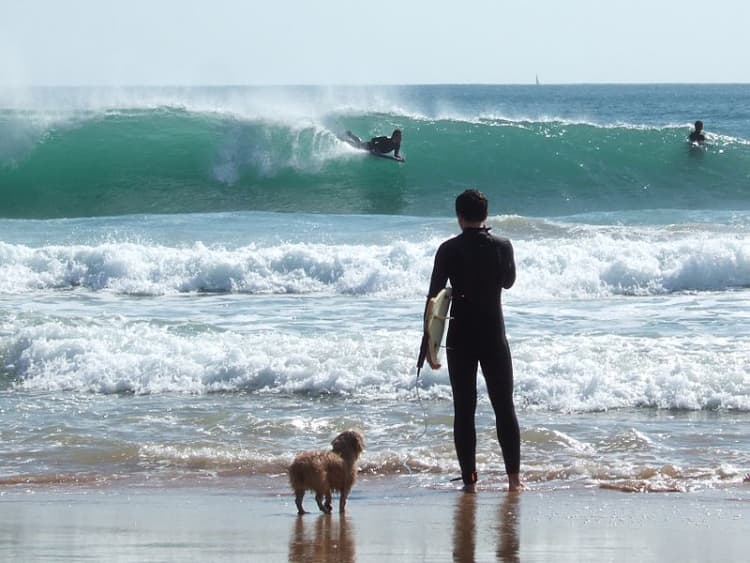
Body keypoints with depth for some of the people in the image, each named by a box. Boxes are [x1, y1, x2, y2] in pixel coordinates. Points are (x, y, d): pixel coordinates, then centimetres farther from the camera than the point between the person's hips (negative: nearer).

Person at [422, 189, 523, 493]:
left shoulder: (449, 250, -6)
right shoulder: (502, 246, -3)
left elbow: (434, 296, -7)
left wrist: (429, 343, -2)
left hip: (460, 338, -1)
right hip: (494, 336, 1)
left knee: (464, 410, 4)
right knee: (504, 407, 7)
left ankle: (469, 479, 1)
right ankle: (514, 477, 3)